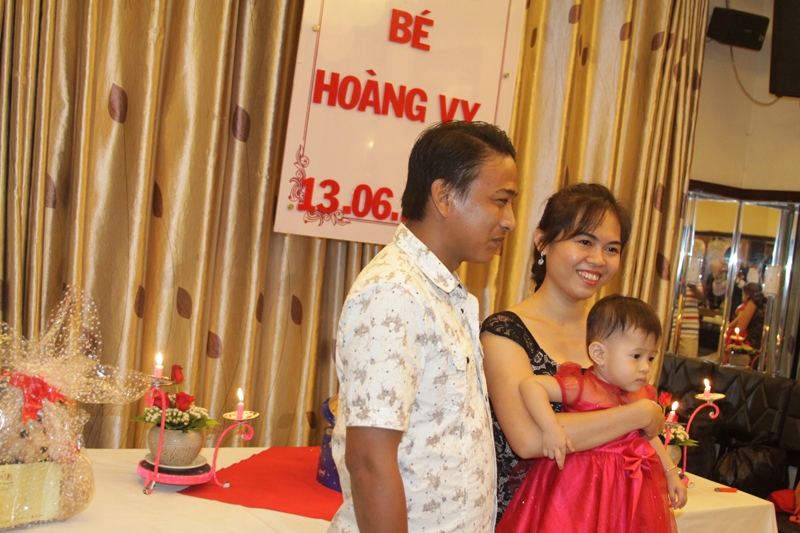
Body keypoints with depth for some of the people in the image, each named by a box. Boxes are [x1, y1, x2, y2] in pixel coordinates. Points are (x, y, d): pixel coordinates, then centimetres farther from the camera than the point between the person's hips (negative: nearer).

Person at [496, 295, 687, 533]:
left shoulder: (641, 395, 5)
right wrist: (551, 428, -37)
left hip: (630, 491, 7)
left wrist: (671, 473, 20)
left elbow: (650, 437, 22)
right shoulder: (581, 387, -18)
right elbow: (529, 385, -27)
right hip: (583, 486, -6)